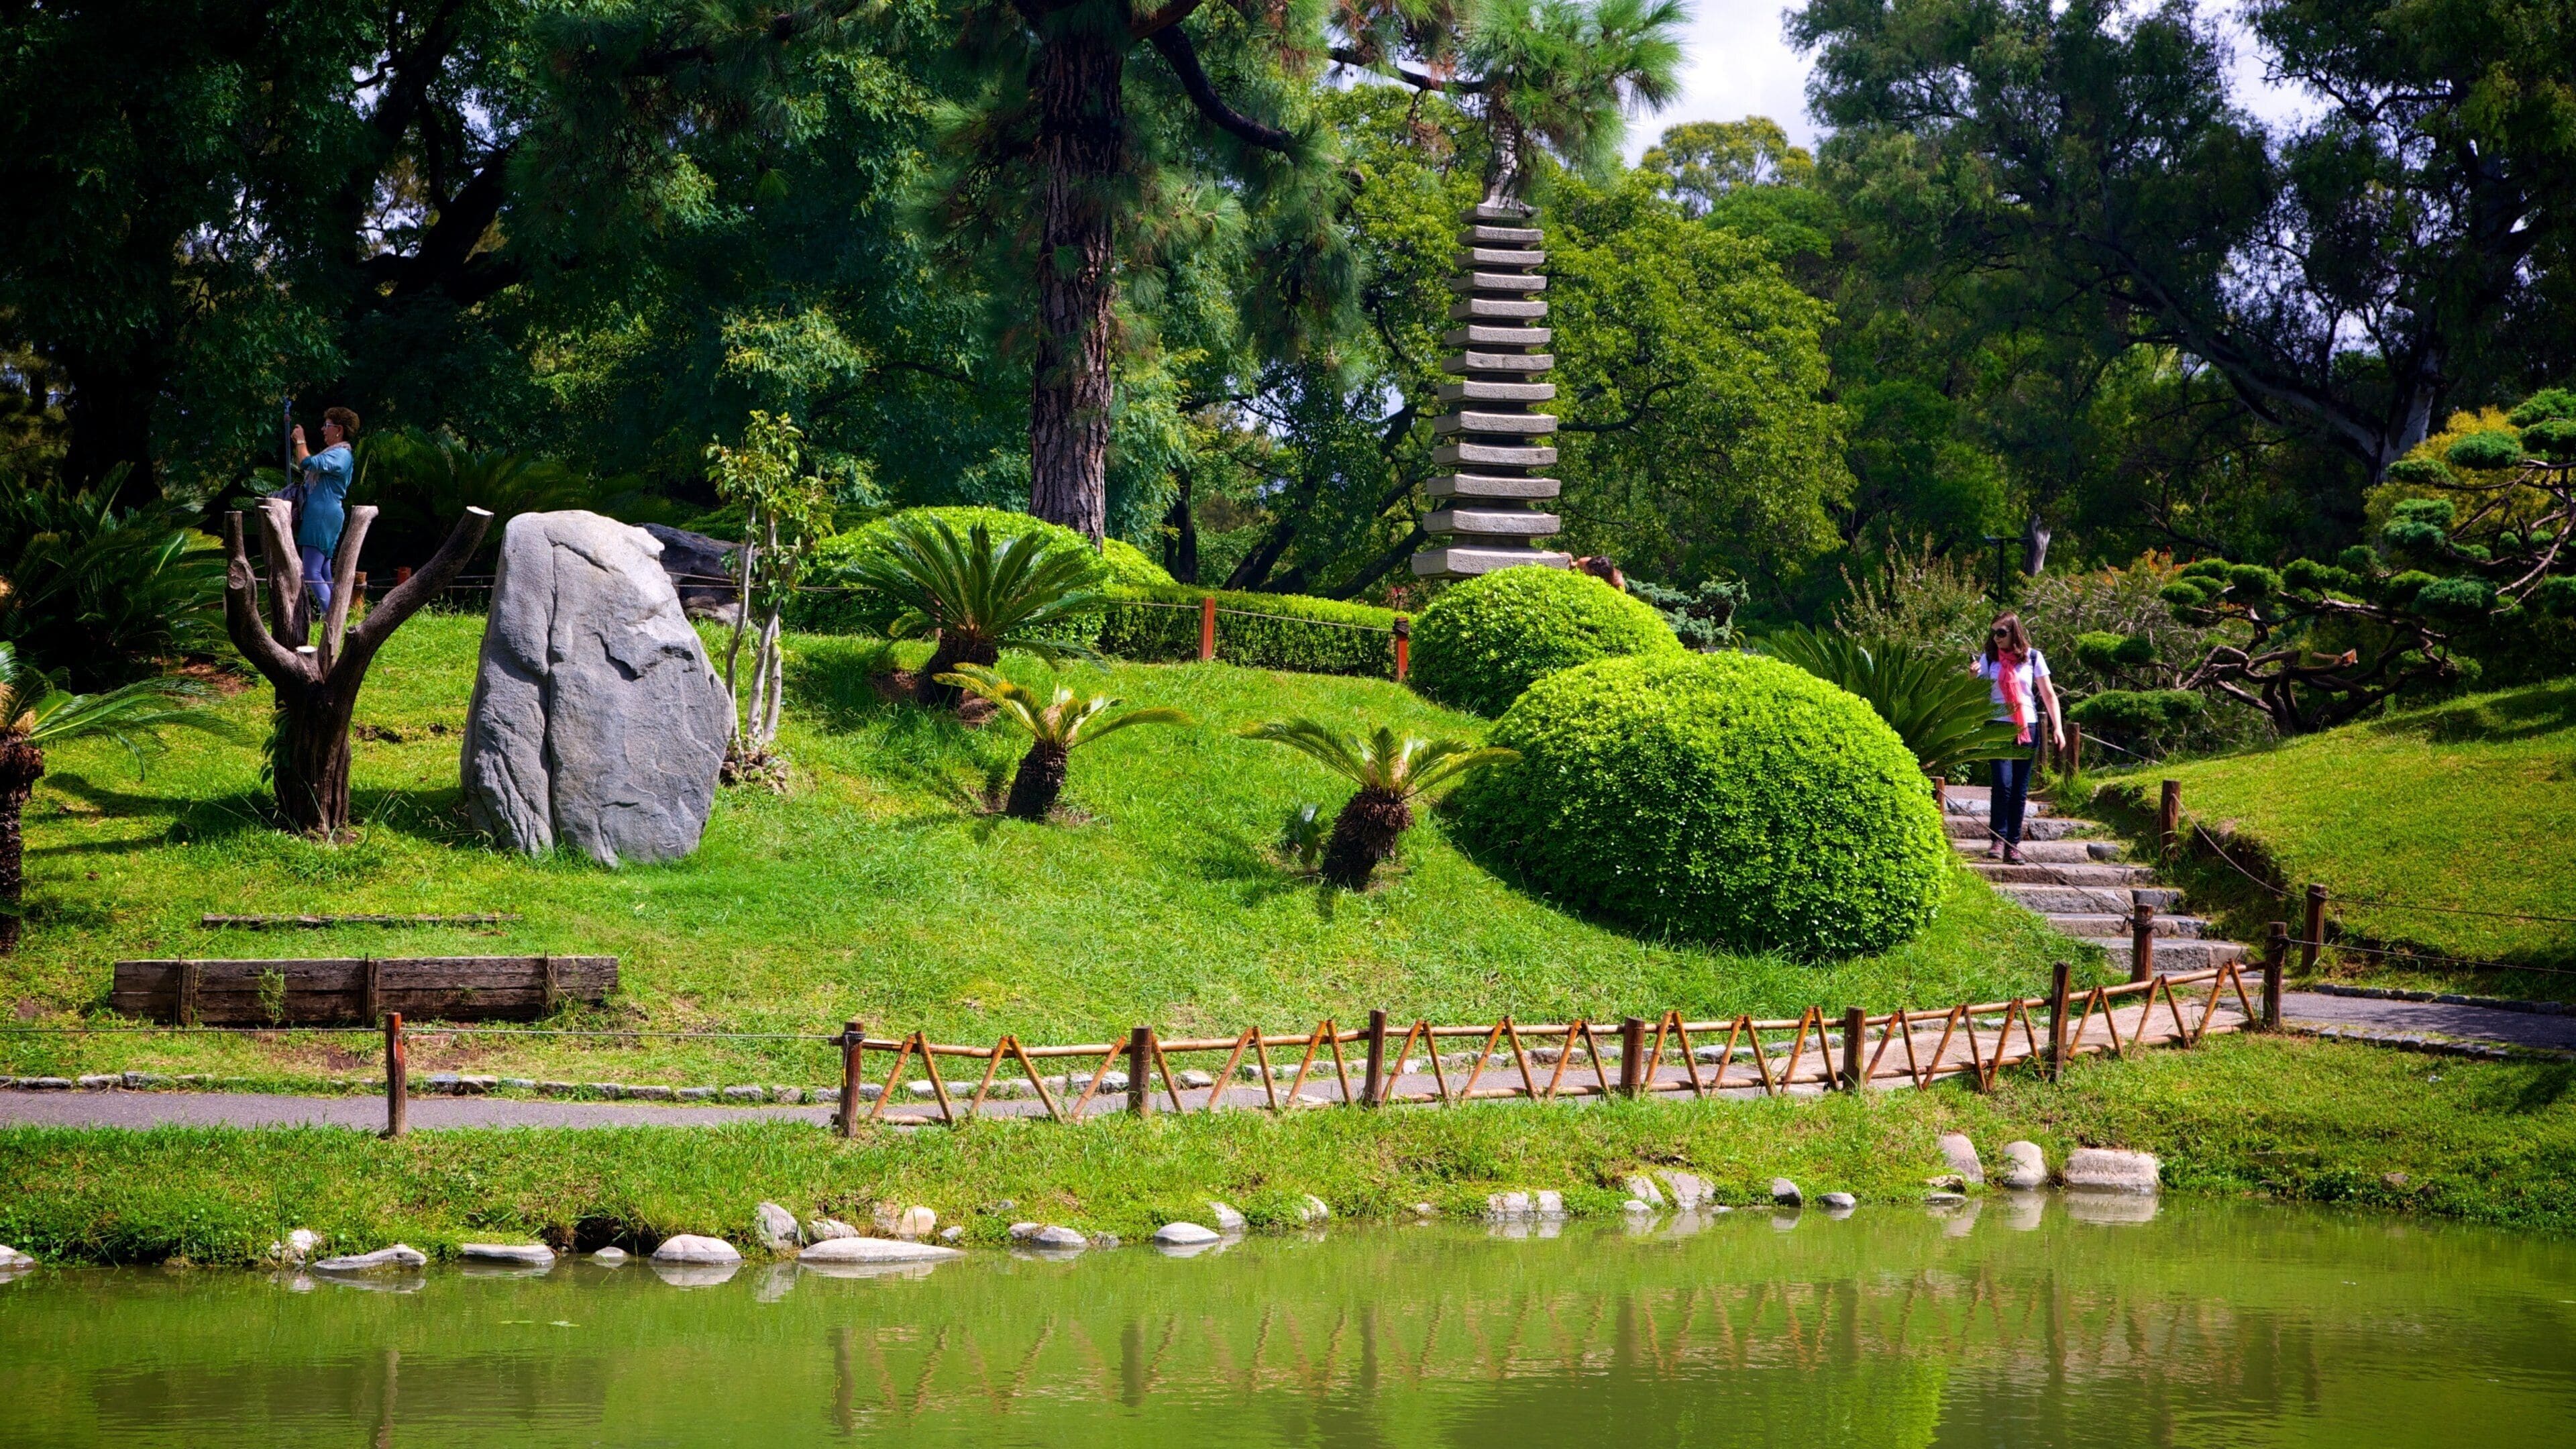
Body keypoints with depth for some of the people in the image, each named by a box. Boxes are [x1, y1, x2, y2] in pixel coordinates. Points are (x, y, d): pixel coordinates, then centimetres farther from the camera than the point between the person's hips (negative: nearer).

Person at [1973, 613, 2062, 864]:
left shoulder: (2033, 658, 5)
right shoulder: (1988, 659, 5)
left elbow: (2048, 694, 8)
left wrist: (2057, 726, 0)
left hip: (2027, 728, 1)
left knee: (2020, 789, 2)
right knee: (2003, 783, -15)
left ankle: (2014, 843, 6)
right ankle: (1998, 839, -10)